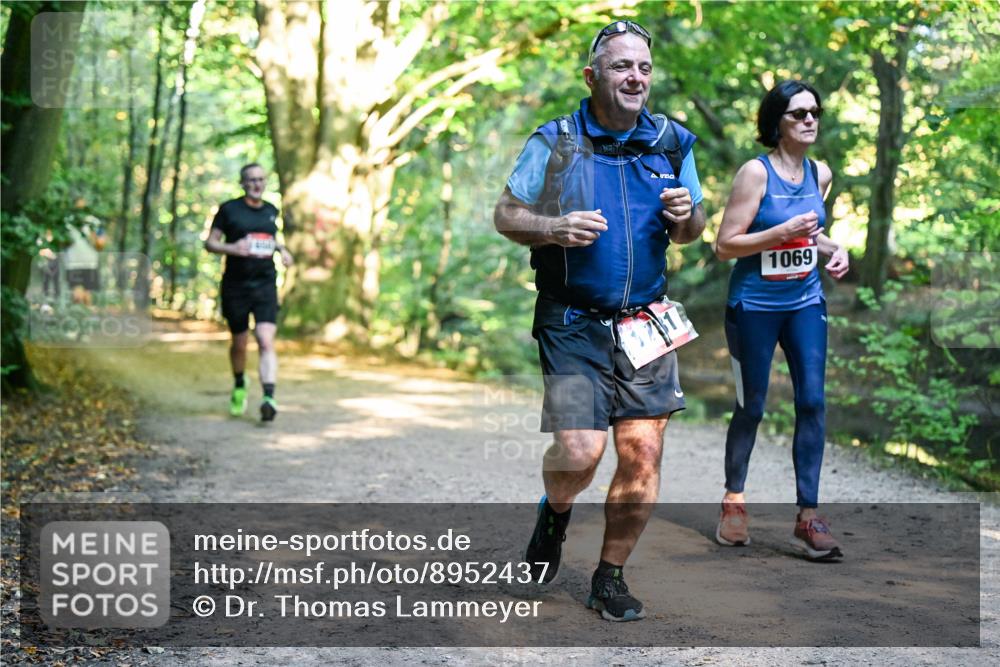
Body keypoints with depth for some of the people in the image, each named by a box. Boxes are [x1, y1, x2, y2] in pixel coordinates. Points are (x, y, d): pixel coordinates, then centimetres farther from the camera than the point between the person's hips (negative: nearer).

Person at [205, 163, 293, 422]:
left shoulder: (271, 211, 11)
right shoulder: (229, 209, -1)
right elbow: (210, 242, -1)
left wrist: (282, 250, 7)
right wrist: (232, 248, -19)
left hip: (265, 285, 1)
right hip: (235, 287, -1)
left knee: (267, 342, -15)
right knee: (239, 343, 12)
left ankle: (269, 398, -24)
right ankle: (239, 387, 40)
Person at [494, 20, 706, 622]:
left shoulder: (672, 143, 8)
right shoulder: (554, 142, -1)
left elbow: (691, 232, 18)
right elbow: (506, 215, 2)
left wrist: (687, 216, -7)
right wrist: (554, 228, -18)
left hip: (645, 323, 3)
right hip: (574, 324, -3)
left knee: (643, 453, -2)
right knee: (580, 452, -12)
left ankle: (610, 577, 16)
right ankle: (555, 513, 24)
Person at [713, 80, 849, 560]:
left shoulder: (821, 174, 5)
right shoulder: (756, 172, -13)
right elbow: (725, 246, -15)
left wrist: (834, 249, 3)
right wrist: (783, 232, -24)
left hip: (805, 304, 5)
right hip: (755, 306, -5)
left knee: (812, 401, -4)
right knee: (751, 407, 5)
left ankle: (807, 517, 1)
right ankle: (733, 501, 26)